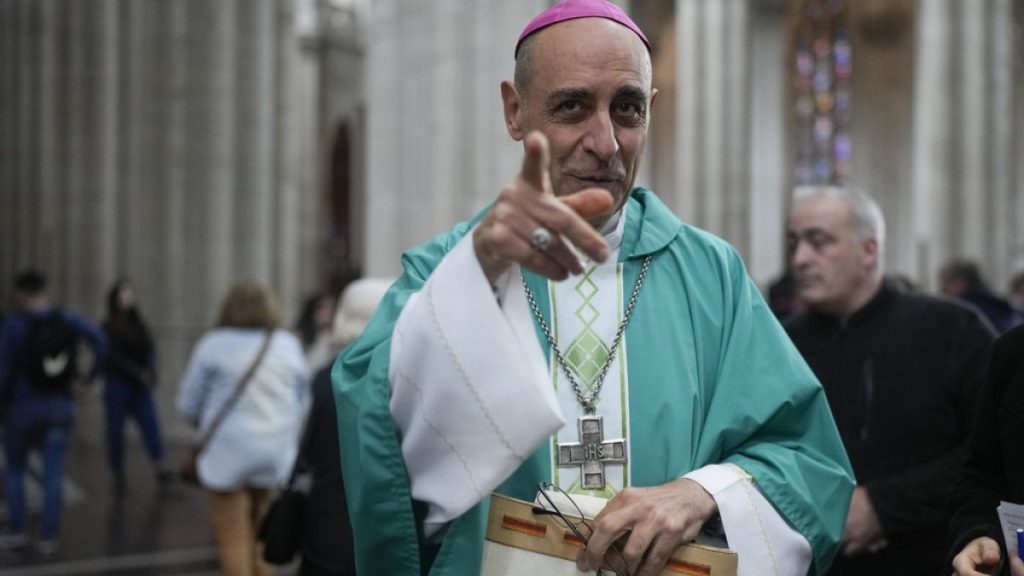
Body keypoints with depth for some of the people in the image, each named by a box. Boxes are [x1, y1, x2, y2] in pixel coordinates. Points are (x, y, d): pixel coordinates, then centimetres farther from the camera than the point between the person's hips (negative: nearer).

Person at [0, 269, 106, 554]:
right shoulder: (68, 319, -1)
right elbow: (99, 341, -13)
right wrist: (86, 378, -6)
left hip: (24, 406, -2)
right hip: (60, 406, 2)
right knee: (53, 473, 5)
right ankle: (48, 537, 4)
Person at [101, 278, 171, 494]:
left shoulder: (139, 325, 12)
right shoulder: (108, 327, -2)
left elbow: (150, 349, 4)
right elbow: (114, 356, -10)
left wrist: (151, 371, -15)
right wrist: (139, 373, -18)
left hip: (141, 387, 3)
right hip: (117, 385, -3)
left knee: (151, 425, -11)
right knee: (116, 430, 1)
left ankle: (160, 469, -19)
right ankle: (118, 477, 10)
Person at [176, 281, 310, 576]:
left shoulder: (214, 345, -6)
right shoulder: (289, 345, 5)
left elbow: (188, 404, -1)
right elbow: (301, 403, 9)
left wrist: (208, 424, 19)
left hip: (228, 452, -4)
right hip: (275, 452, 4)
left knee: (233, 538, 3)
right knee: (260, 533, 19)